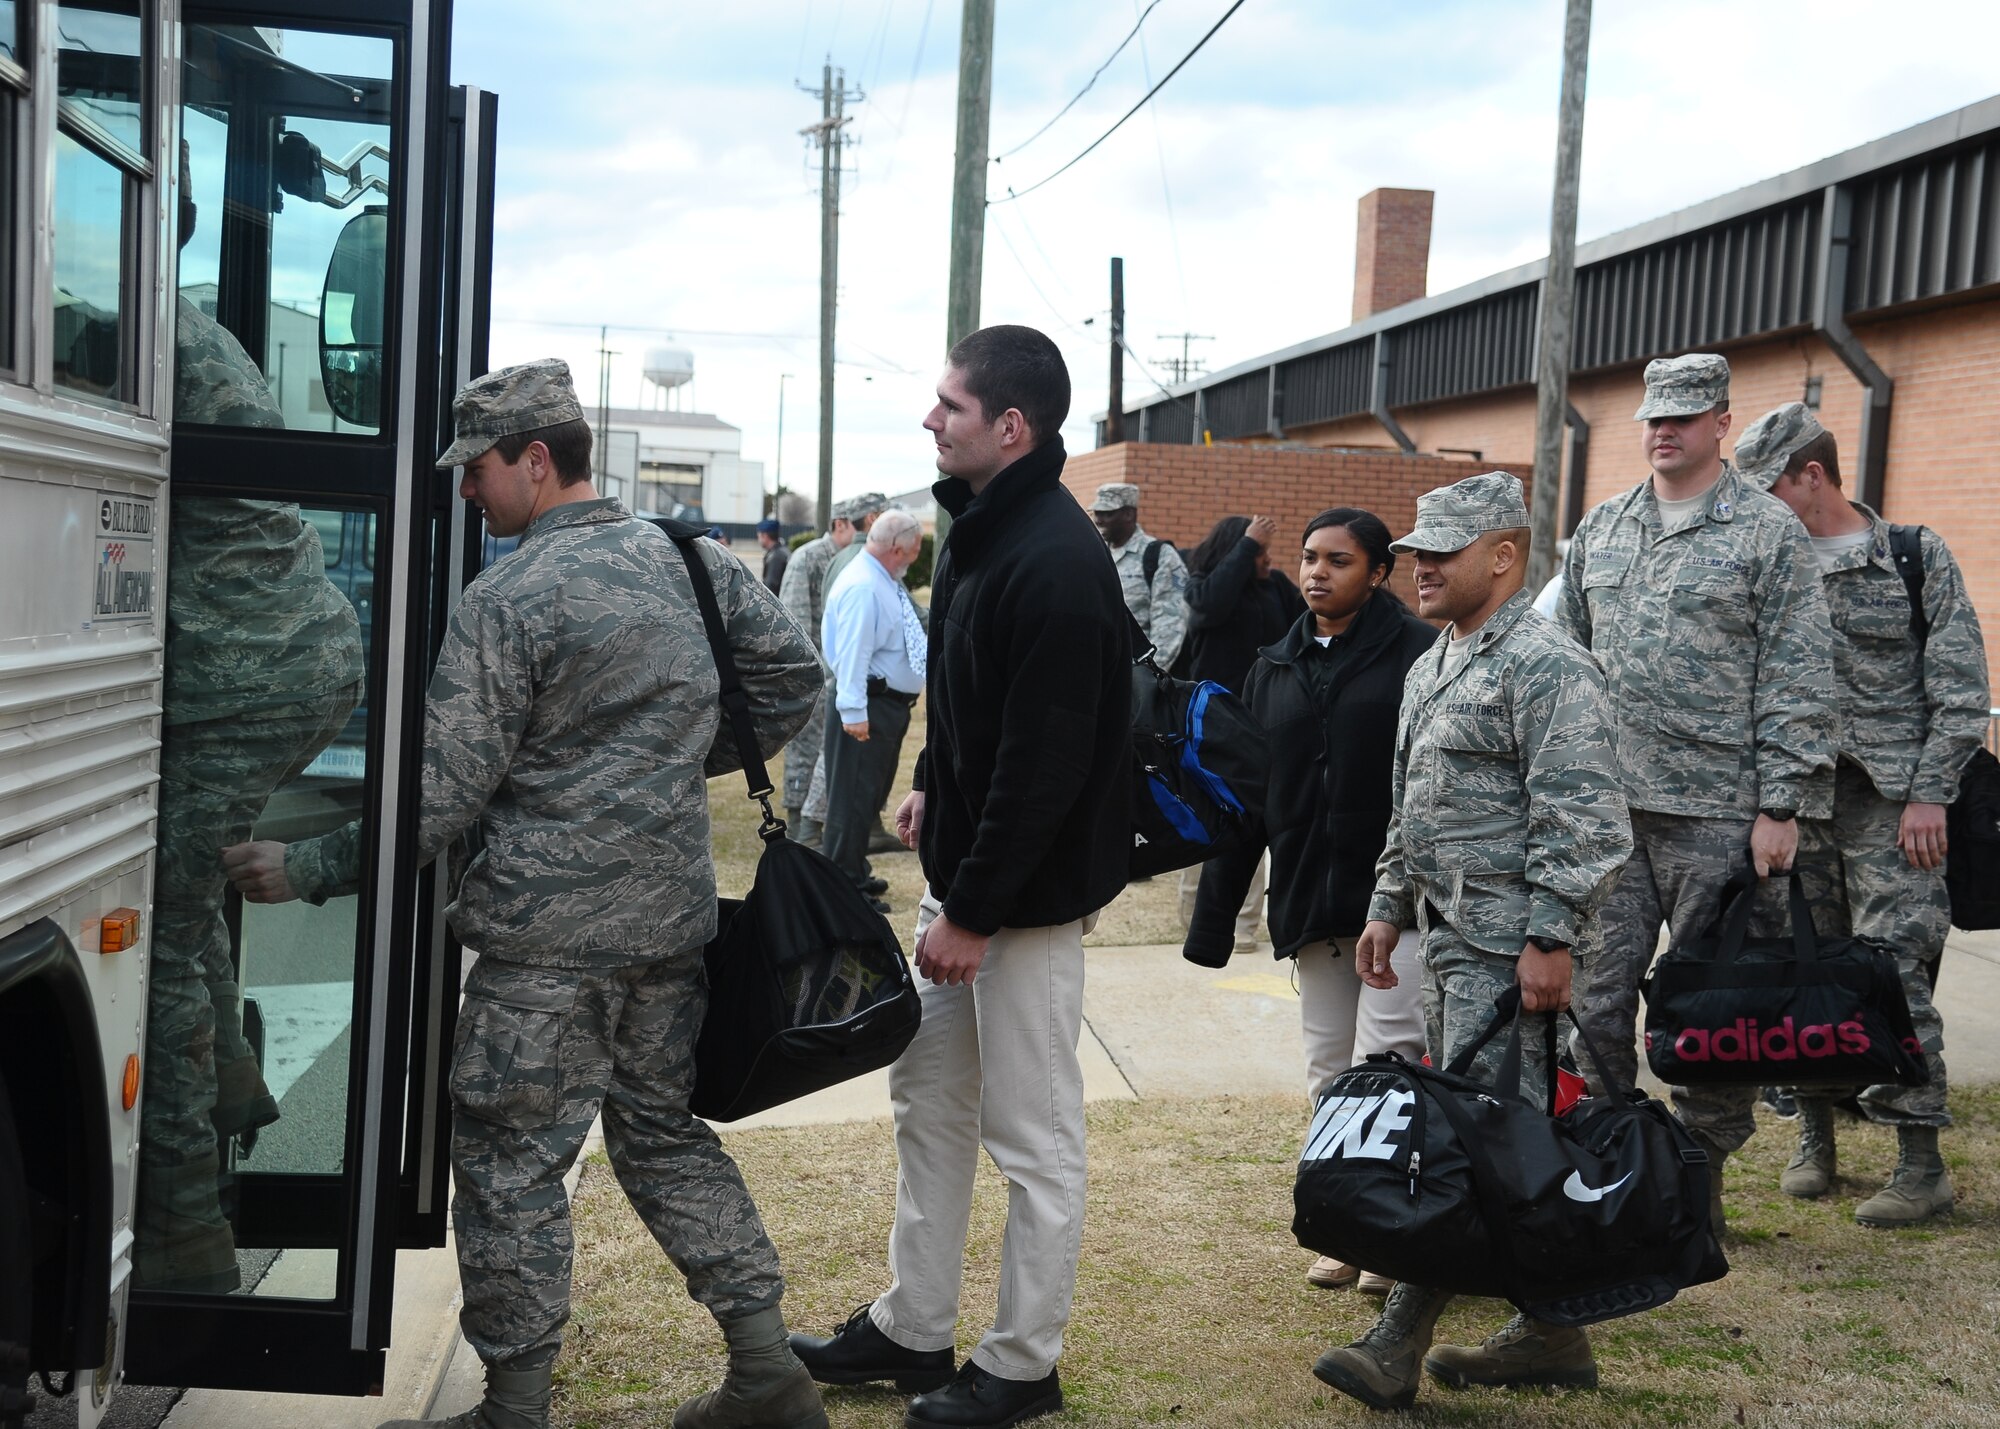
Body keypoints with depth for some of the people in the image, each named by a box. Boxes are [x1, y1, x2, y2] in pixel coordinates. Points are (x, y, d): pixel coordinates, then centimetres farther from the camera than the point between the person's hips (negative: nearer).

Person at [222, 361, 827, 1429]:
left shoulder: (504, 602, -13)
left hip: (550, 936, -7)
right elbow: (792, 673, 14)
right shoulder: (690, 559, 6)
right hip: (673, 915, 7)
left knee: (510, 1163, 4)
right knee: (663, 1129, 18)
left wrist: (308, 871, -6)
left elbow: (443, 798, -14)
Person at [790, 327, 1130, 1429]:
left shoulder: (1056, 563, -23)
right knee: (929, 1102, 18)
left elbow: (1045, 762, -25)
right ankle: (911, 1329, 31)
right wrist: (934, 787, 12)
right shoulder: (979, 529, 9)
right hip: (963, 871, 10)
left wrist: (974, 911, -22)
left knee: (1033, 1137, 3)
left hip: (1028, 889, -10)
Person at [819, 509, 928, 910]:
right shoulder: (862, 587, -20)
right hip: (868, 707, -11)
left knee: (873, 795, 17)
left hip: (891, 704, 11)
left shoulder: (887, 583, 13)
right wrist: (853, 711, -29)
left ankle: (856, 875, 28)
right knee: (854, 796, -6)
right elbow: (852, 652, -25)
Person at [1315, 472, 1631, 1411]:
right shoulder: (1432, 668, 18)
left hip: (1509, 946, -10)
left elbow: (1581, 820, -19)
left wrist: (1550, 938, -22)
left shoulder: (1544, 665, -13)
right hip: (1449, 937, 10)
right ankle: (1550, 1333, 20)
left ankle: (1399, 1343, -7)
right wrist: (1389, 907, 21)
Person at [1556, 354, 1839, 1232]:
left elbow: (1798, 683, -5)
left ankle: (1698, 1183, 17)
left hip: (1718, 815, -4)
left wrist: (1782, 807, -11)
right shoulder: (1600, 532, 13)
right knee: (1595, 997, 5)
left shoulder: (1770, 533, -2)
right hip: (1606, 807, 4)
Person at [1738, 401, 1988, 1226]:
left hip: (1888, 802, -4)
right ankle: (1814, 1138, 20)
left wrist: (1928, 796, -9)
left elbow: (1961, 690, -1)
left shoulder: (1916, 558, 0)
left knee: (1893, 974, -7)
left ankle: (1922, 1165, 1)